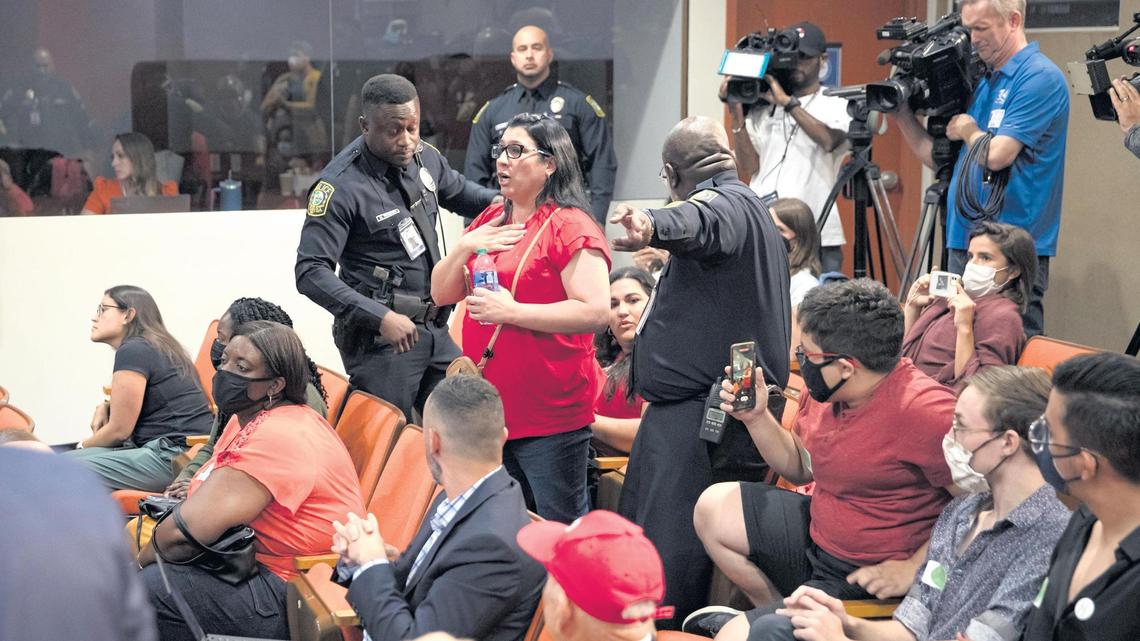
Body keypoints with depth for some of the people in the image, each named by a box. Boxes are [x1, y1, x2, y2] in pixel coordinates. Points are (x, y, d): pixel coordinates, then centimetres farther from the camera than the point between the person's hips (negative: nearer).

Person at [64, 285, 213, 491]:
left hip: (174, 456, -10)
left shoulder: (133, 350, -9)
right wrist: (104, 407, 20)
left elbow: (118, 430, -6)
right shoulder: (156, 347, 20)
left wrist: (83, 447, 12)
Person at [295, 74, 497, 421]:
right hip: (379, 338, -7)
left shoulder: (424, 158, 5)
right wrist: (380, 317, -28)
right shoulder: (341, 186, -17)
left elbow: (458, 190, 28)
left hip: (434, 326, 7)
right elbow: (311, 272, -20)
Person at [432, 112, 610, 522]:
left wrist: (512, 311, -21)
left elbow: (594, 312, -21)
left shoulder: (570, 228, -11)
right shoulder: (488, 223, 14)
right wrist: (465, 248, -4)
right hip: (488, 408, 8)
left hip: (551, 417, -8)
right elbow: (441, 294, 15)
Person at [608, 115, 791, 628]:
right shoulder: (750, 206, 26)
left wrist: (653, 227, -55)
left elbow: (698, 221, -35)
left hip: (701, 410, -11)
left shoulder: (726, 203, -9)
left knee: (670, 553, -16)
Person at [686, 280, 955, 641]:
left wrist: (913, 568, -24)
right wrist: (755, 417, 2)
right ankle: (774, 608, 24)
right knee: (713, 508, 14)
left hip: (870, 579, -9)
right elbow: (801, 469, 17)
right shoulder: (823, 391, -1)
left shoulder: (923, 411, -29)